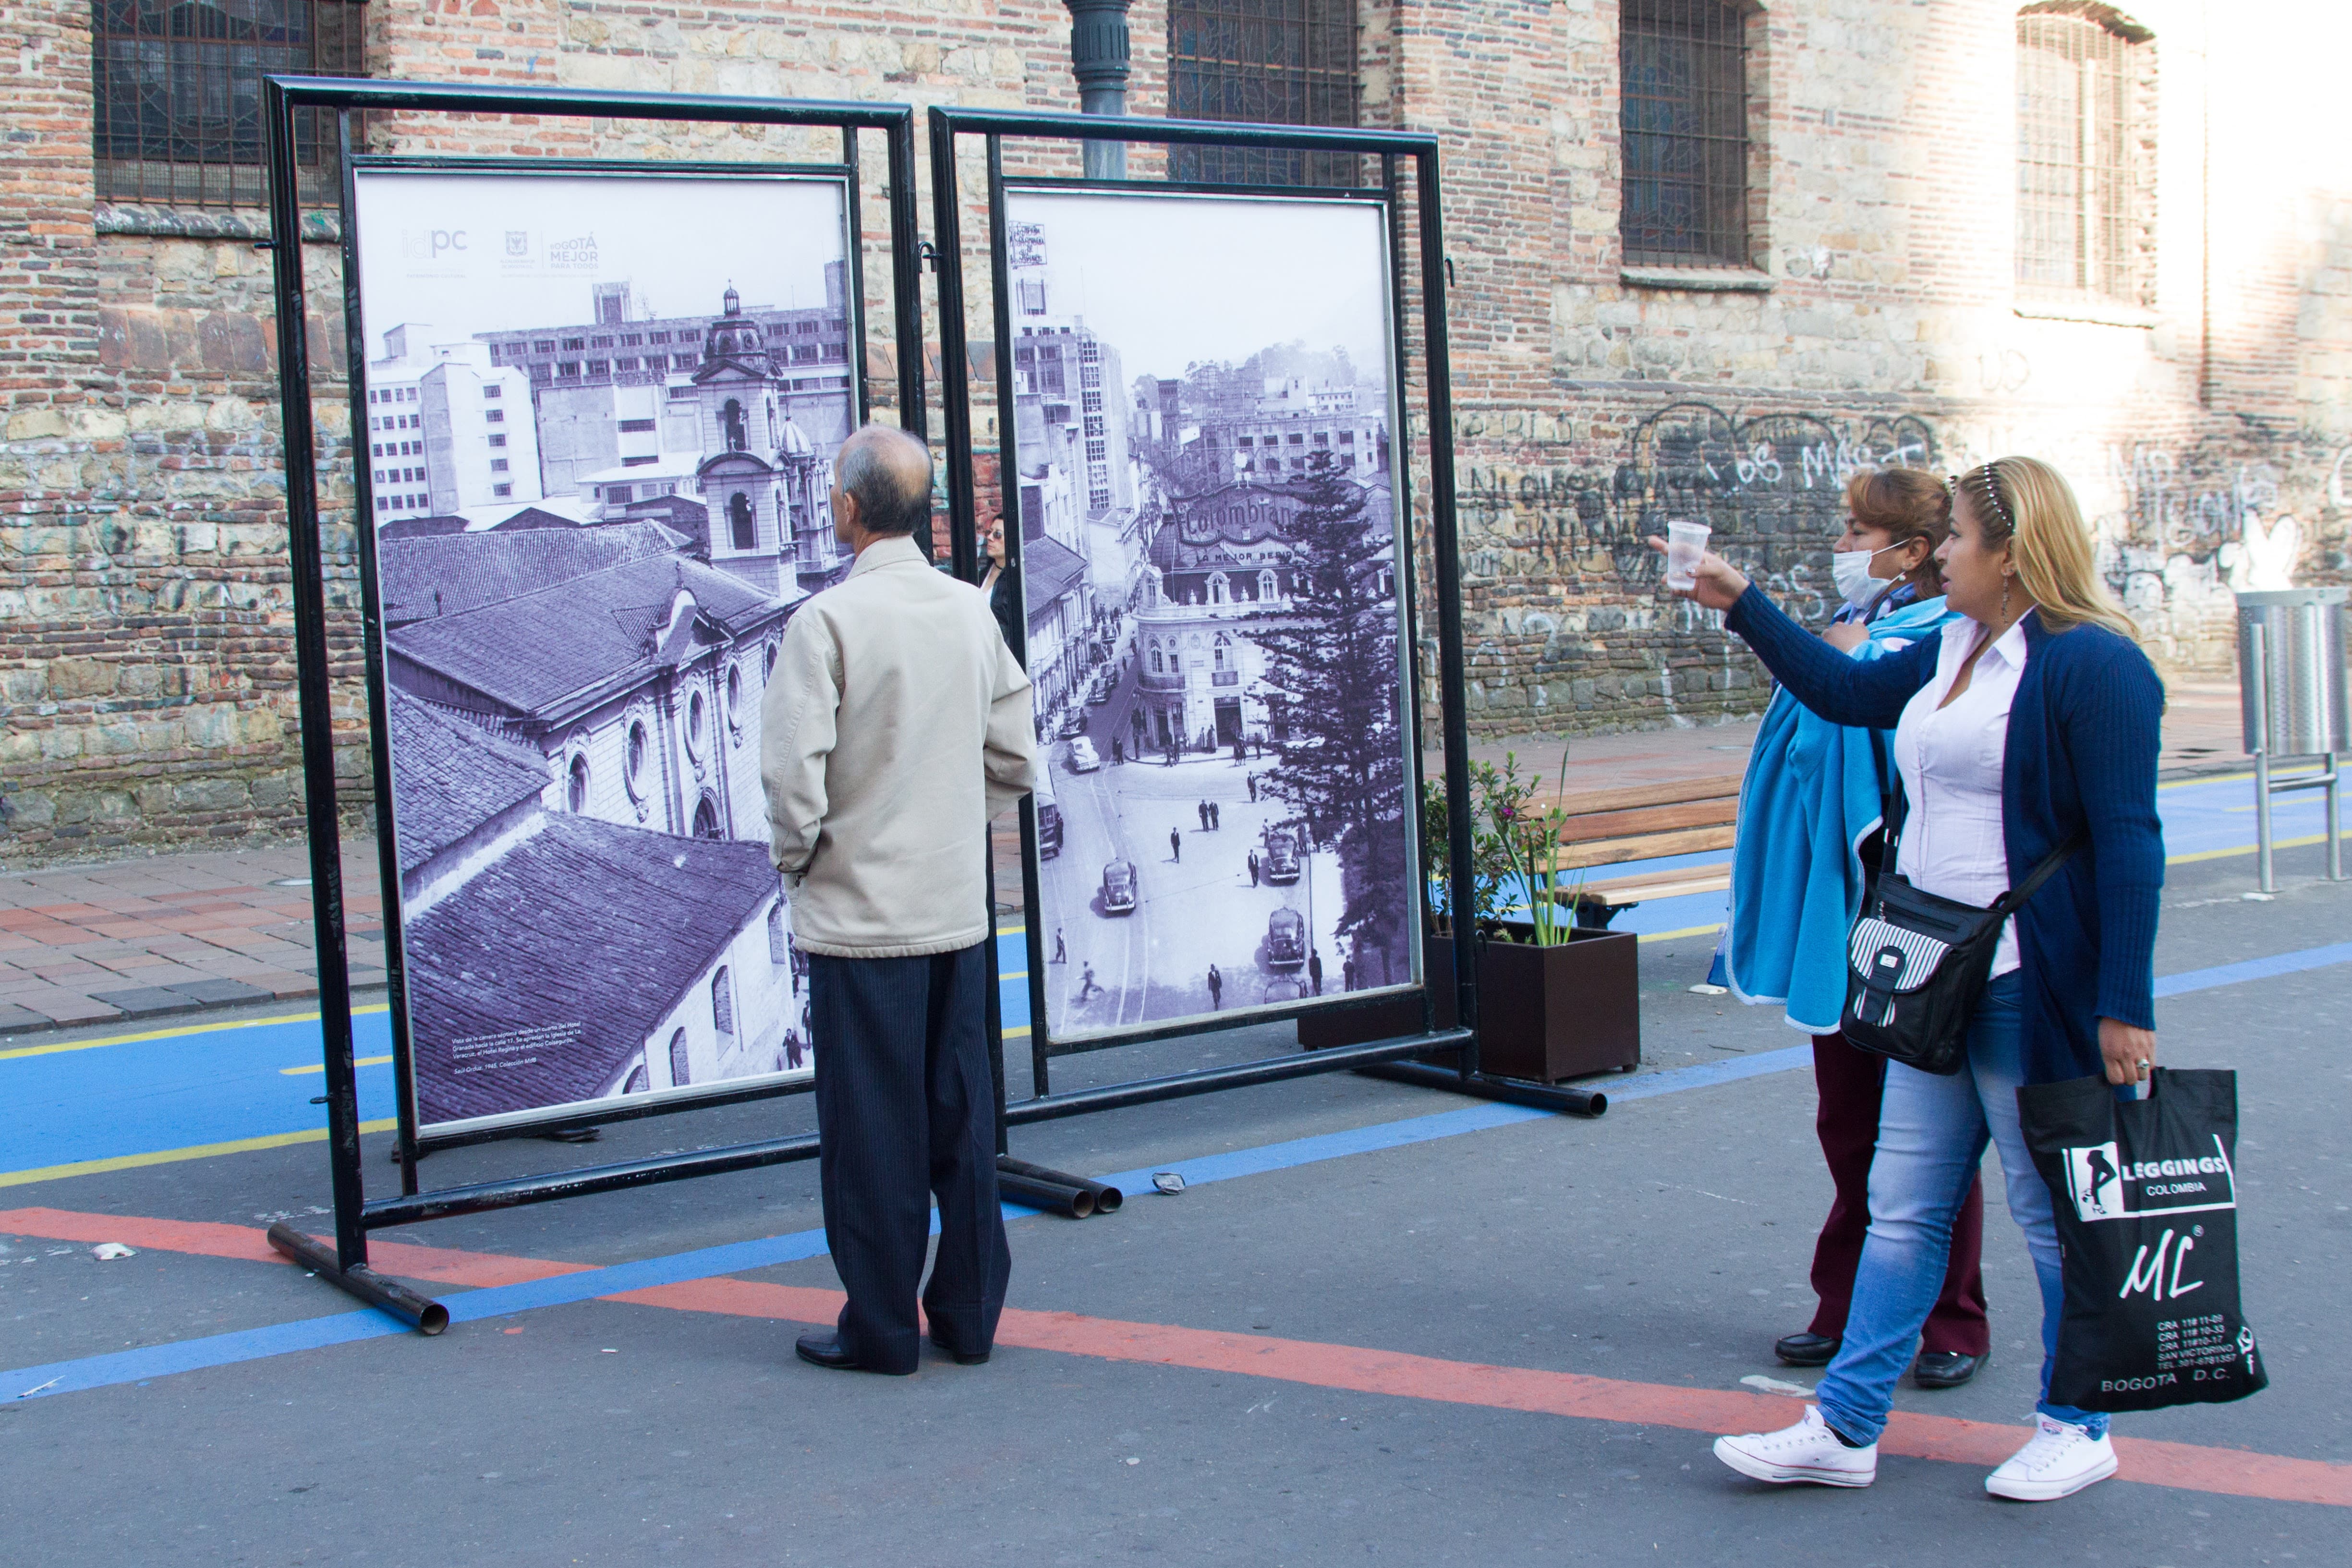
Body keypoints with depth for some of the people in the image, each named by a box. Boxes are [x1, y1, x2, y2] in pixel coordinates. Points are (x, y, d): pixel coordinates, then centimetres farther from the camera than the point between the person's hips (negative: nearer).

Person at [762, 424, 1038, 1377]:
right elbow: (1016, 758, 8)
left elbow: (791, 768, -19)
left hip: (860, 911, -5)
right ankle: (968, 1314, 21)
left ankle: (882, 1329, 11)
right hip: (958, 908, 5)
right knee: (961, 1117, 13)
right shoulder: (972, 611, 4)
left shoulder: (830, 618, -14)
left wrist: (796, 858, -2)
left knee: (871, 1128, 3)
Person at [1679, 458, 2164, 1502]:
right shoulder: (1952, 650, 11)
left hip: (2035, 987, -8)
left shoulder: (2091, 663, -15)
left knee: (2055, 1211, 6)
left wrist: (2124, 1005, -19)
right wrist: (1742, 608, 25)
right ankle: (1845, 1428, 16)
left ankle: (2077, 1430, 23)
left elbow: (2129, 840, -17)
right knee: (1903, 1206, 10)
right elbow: (1846, 691, 28)